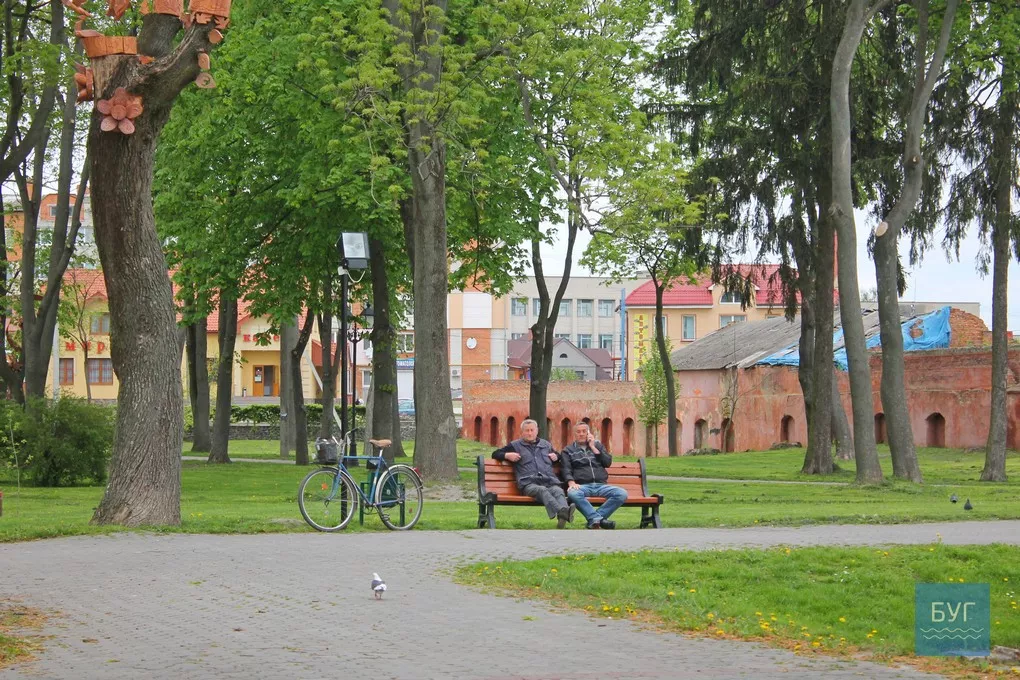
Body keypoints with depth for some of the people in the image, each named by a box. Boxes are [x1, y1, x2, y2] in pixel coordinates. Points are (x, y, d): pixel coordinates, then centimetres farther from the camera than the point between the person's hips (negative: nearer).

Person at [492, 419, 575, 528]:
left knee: (558, 491, -34)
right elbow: (495, 454, 27)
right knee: (542, 490, -40)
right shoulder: (515, 445, 25)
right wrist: (507, 455, 6)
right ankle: (561, 511, -66)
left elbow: (557, 455, 48)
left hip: (550, 482, 3)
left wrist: (556, 456, 23)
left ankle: (564, 513, -65)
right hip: (529, 483, -3)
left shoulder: (546, 445, 34)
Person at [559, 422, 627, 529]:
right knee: (572, 493, -39)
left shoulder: (598, 445, 25)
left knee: (622, 494, -27)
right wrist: (571, 482, -15)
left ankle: (594, 519, -26)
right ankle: (598, 519, -37)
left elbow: (608, 462, 11)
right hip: (582, 485, -2)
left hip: (601, 485, 2)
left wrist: (593, 447, 7)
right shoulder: (568, 451, 19)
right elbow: (566, 469, 5)